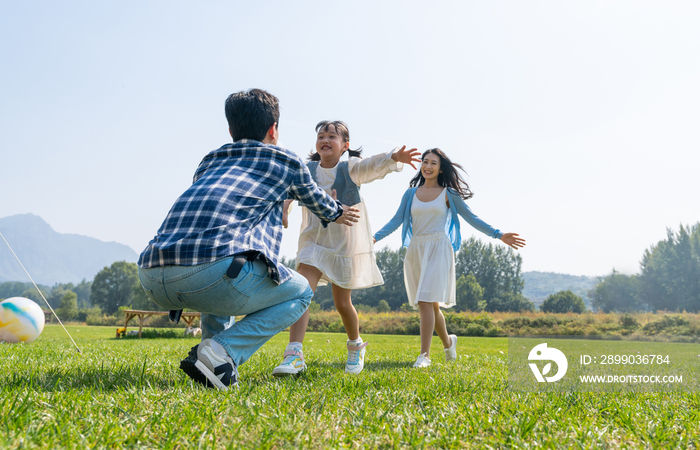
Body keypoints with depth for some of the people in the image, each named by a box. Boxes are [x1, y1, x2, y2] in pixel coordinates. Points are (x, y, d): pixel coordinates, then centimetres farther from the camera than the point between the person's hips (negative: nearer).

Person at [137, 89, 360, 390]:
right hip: (212, 272, -7)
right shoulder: (286, 161, 20)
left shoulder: (208, 163, 32)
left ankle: (216, 354, 22)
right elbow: (316, 200, 39)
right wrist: (337, 214, 63)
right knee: (300, 293, 20)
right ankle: (220, 353, -1)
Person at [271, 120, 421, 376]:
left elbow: (372, 166, -26)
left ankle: (356, 345, 35)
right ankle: (294, 354, -22)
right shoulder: (306, 170, 2)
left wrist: (394, 158, -46)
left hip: (345, 242, -2)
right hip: (314, 240, 2)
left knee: (342, 303, 6)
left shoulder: (350, 168, -8)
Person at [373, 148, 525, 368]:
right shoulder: (411, 193, 11)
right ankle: (448, 342, 33)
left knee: (426, 301, -14)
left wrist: (499, 235, -1)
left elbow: (472, 218, 6)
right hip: (416, 250, 4)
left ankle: (424, 354, -11)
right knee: (431, 303, 9)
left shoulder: (448, 194, 4)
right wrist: (374, 238, -3)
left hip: (438, 249, -3)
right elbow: (396, 220, 9)